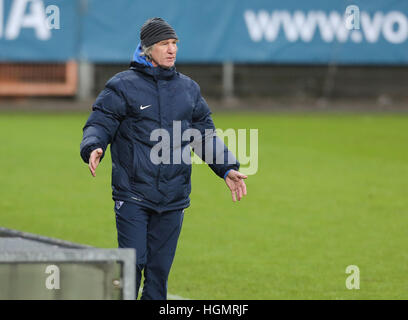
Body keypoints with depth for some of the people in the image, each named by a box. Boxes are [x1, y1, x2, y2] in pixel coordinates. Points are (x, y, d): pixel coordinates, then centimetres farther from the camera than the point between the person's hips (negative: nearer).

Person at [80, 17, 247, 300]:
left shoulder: (189, 89, 14)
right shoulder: (122, 86, 0)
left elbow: (206, 136, 19)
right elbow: (99, 124, -3)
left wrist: (228, 169, 8)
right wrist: (94, 148, -25)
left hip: (173, 199, 4)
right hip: (133, 194, -4)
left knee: (160, 267, 6)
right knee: (132, 263, -9)